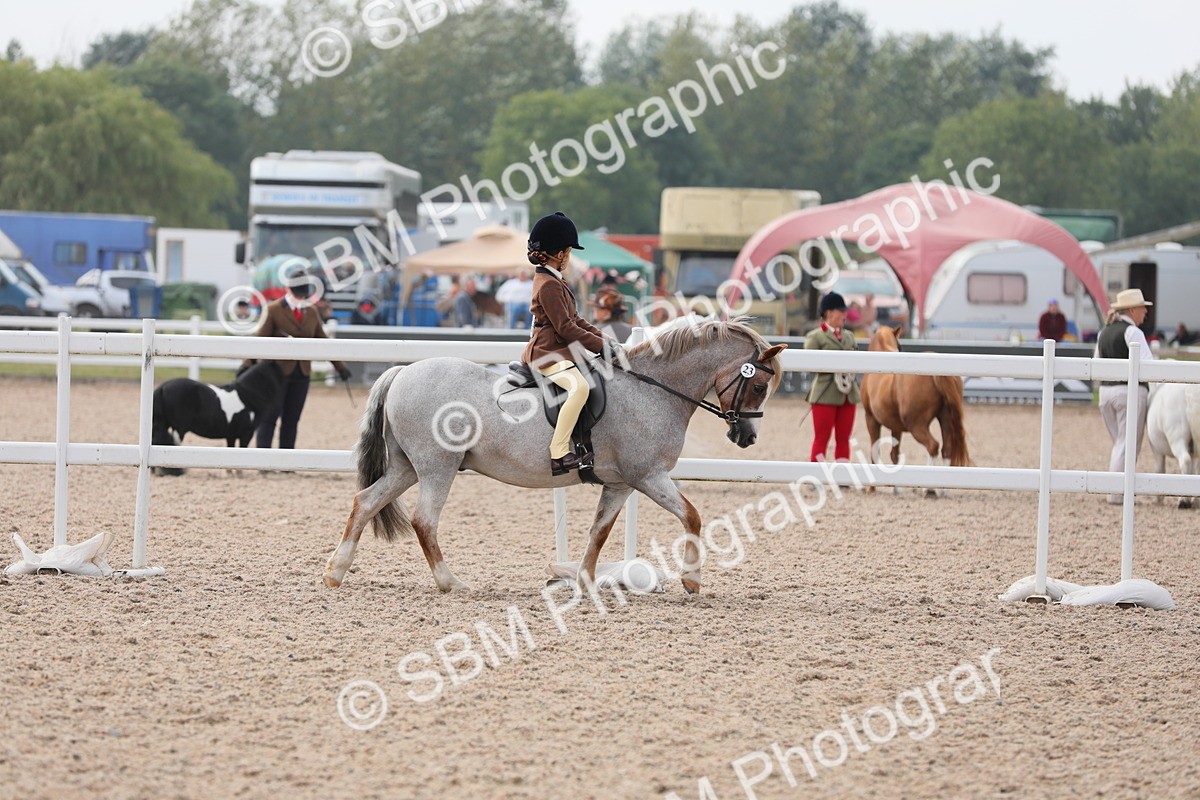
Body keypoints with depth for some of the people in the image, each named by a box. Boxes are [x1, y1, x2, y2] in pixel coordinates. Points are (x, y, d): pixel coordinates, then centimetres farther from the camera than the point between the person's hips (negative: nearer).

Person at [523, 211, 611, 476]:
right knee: (579, 387, -36)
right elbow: (566, 328, -20)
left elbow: (575, 319, 21)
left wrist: (603, 338, 8)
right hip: (547, 354, -12)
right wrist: (602, 345, -16)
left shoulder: (554, 280, 19)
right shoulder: (549, 286, -15)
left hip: (558, 351, 12)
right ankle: (558, 454, -40)